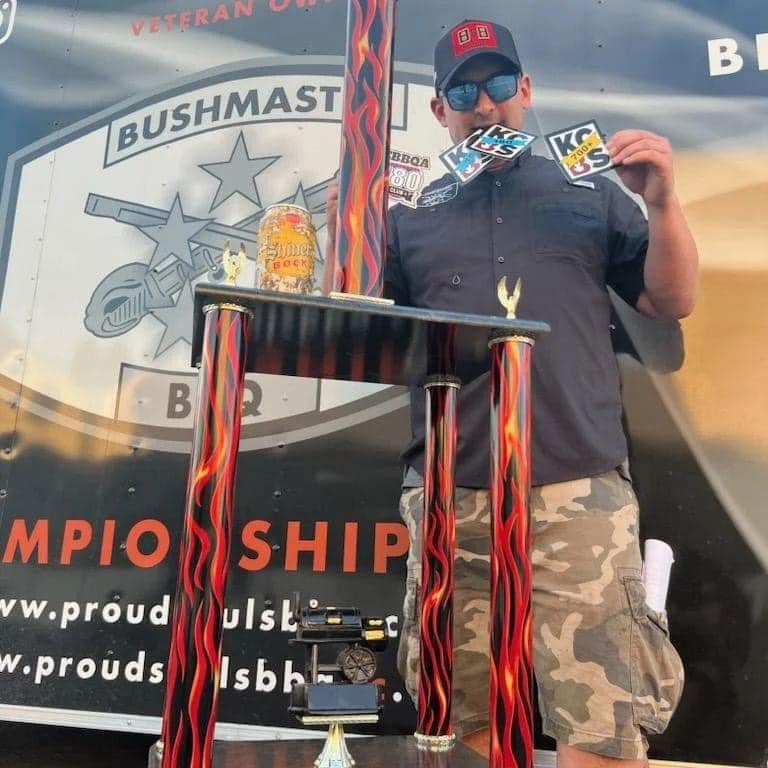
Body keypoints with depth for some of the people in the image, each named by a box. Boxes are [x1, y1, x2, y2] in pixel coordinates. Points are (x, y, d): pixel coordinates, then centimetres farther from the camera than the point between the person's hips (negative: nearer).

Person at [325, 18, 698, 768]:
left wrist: (662, 203, -3)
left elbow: (672, 302, 11)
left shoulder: (591, 193, 15)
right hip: (448, 500, 2)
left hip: (577, 495, -1)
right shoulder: (412, 213, 15)